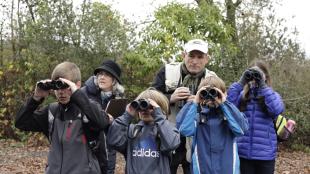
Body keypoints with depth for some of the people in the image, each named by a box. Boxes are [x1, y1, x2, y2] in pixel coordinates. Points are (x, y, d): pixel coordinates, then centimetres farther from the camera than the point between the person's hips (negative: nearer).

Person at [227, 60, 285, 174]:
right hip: (243, 152, 1)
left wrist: (263, 86, -19)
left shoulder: (272, 95, 2)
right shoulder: (242, 95, 6)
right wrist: (241, 82, -14)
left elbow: (277, 110, -20)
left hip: (265, 154, -1)